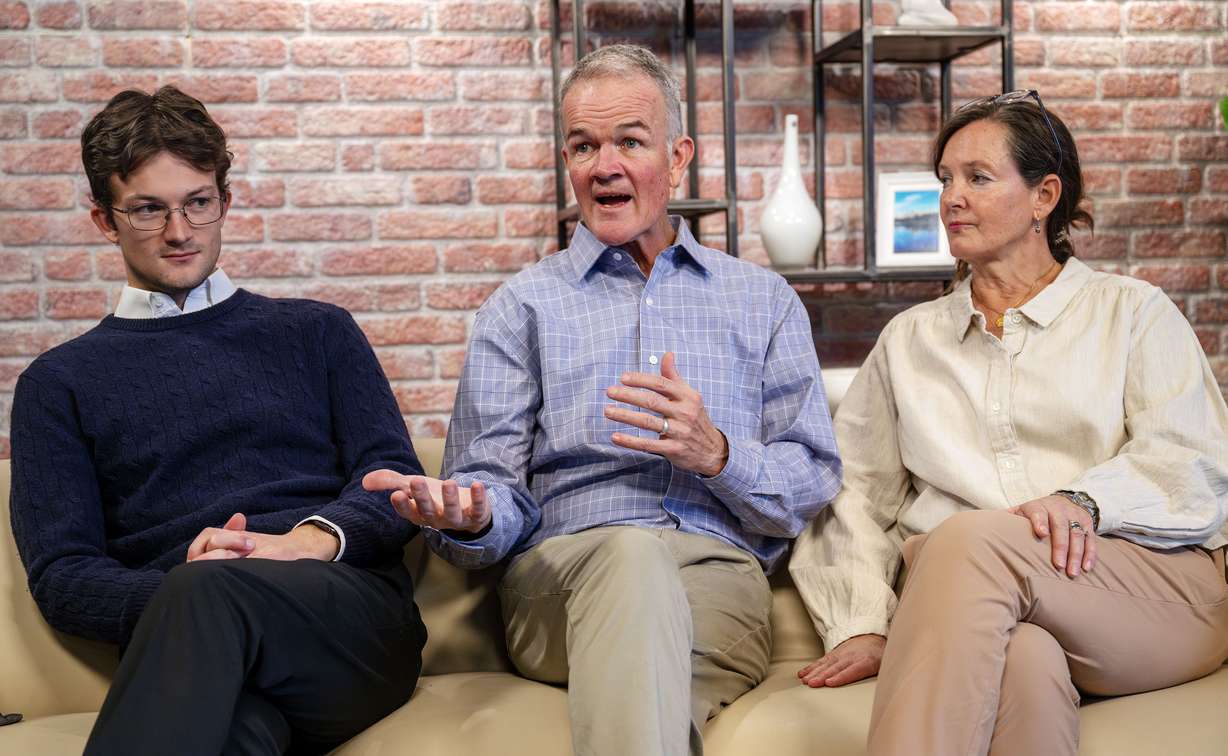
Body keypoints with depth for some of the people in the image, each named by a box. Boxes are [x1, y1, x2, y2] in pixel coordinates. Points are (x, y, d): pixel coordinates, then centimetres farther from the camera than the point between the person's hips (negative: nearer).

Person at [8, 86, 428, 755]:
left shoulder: (318, 332, 22)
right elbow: (60, 574, 9)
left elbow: (395, 478, 10)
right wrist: (176, 597, -13)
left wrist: (310, 540, -13)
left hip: (353, 615, 2)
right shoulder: (59, 383, 20)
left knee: (209, 594, -36)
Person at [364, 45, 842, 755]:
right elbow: (495, 488, 8)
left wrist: (718, 454, -10)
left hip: (719, 576, 0)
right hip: (563, 572, 1)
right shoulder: (521, 306, 17)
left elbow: (814, 484, 11)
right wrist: (468, 517, -17)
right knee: (631, 550, -36)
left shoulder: (766, 301, 19)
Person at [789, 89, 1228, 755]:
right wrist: (862, 625, -1)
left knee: (969, 540, -35)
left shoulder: (1132, 312, 17)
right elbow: (856, 494, 14)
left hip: (1151, 588, -1)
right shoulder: (908, 339, 24)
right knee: (1021, 661, -38)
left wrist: (1086, 500, -19)